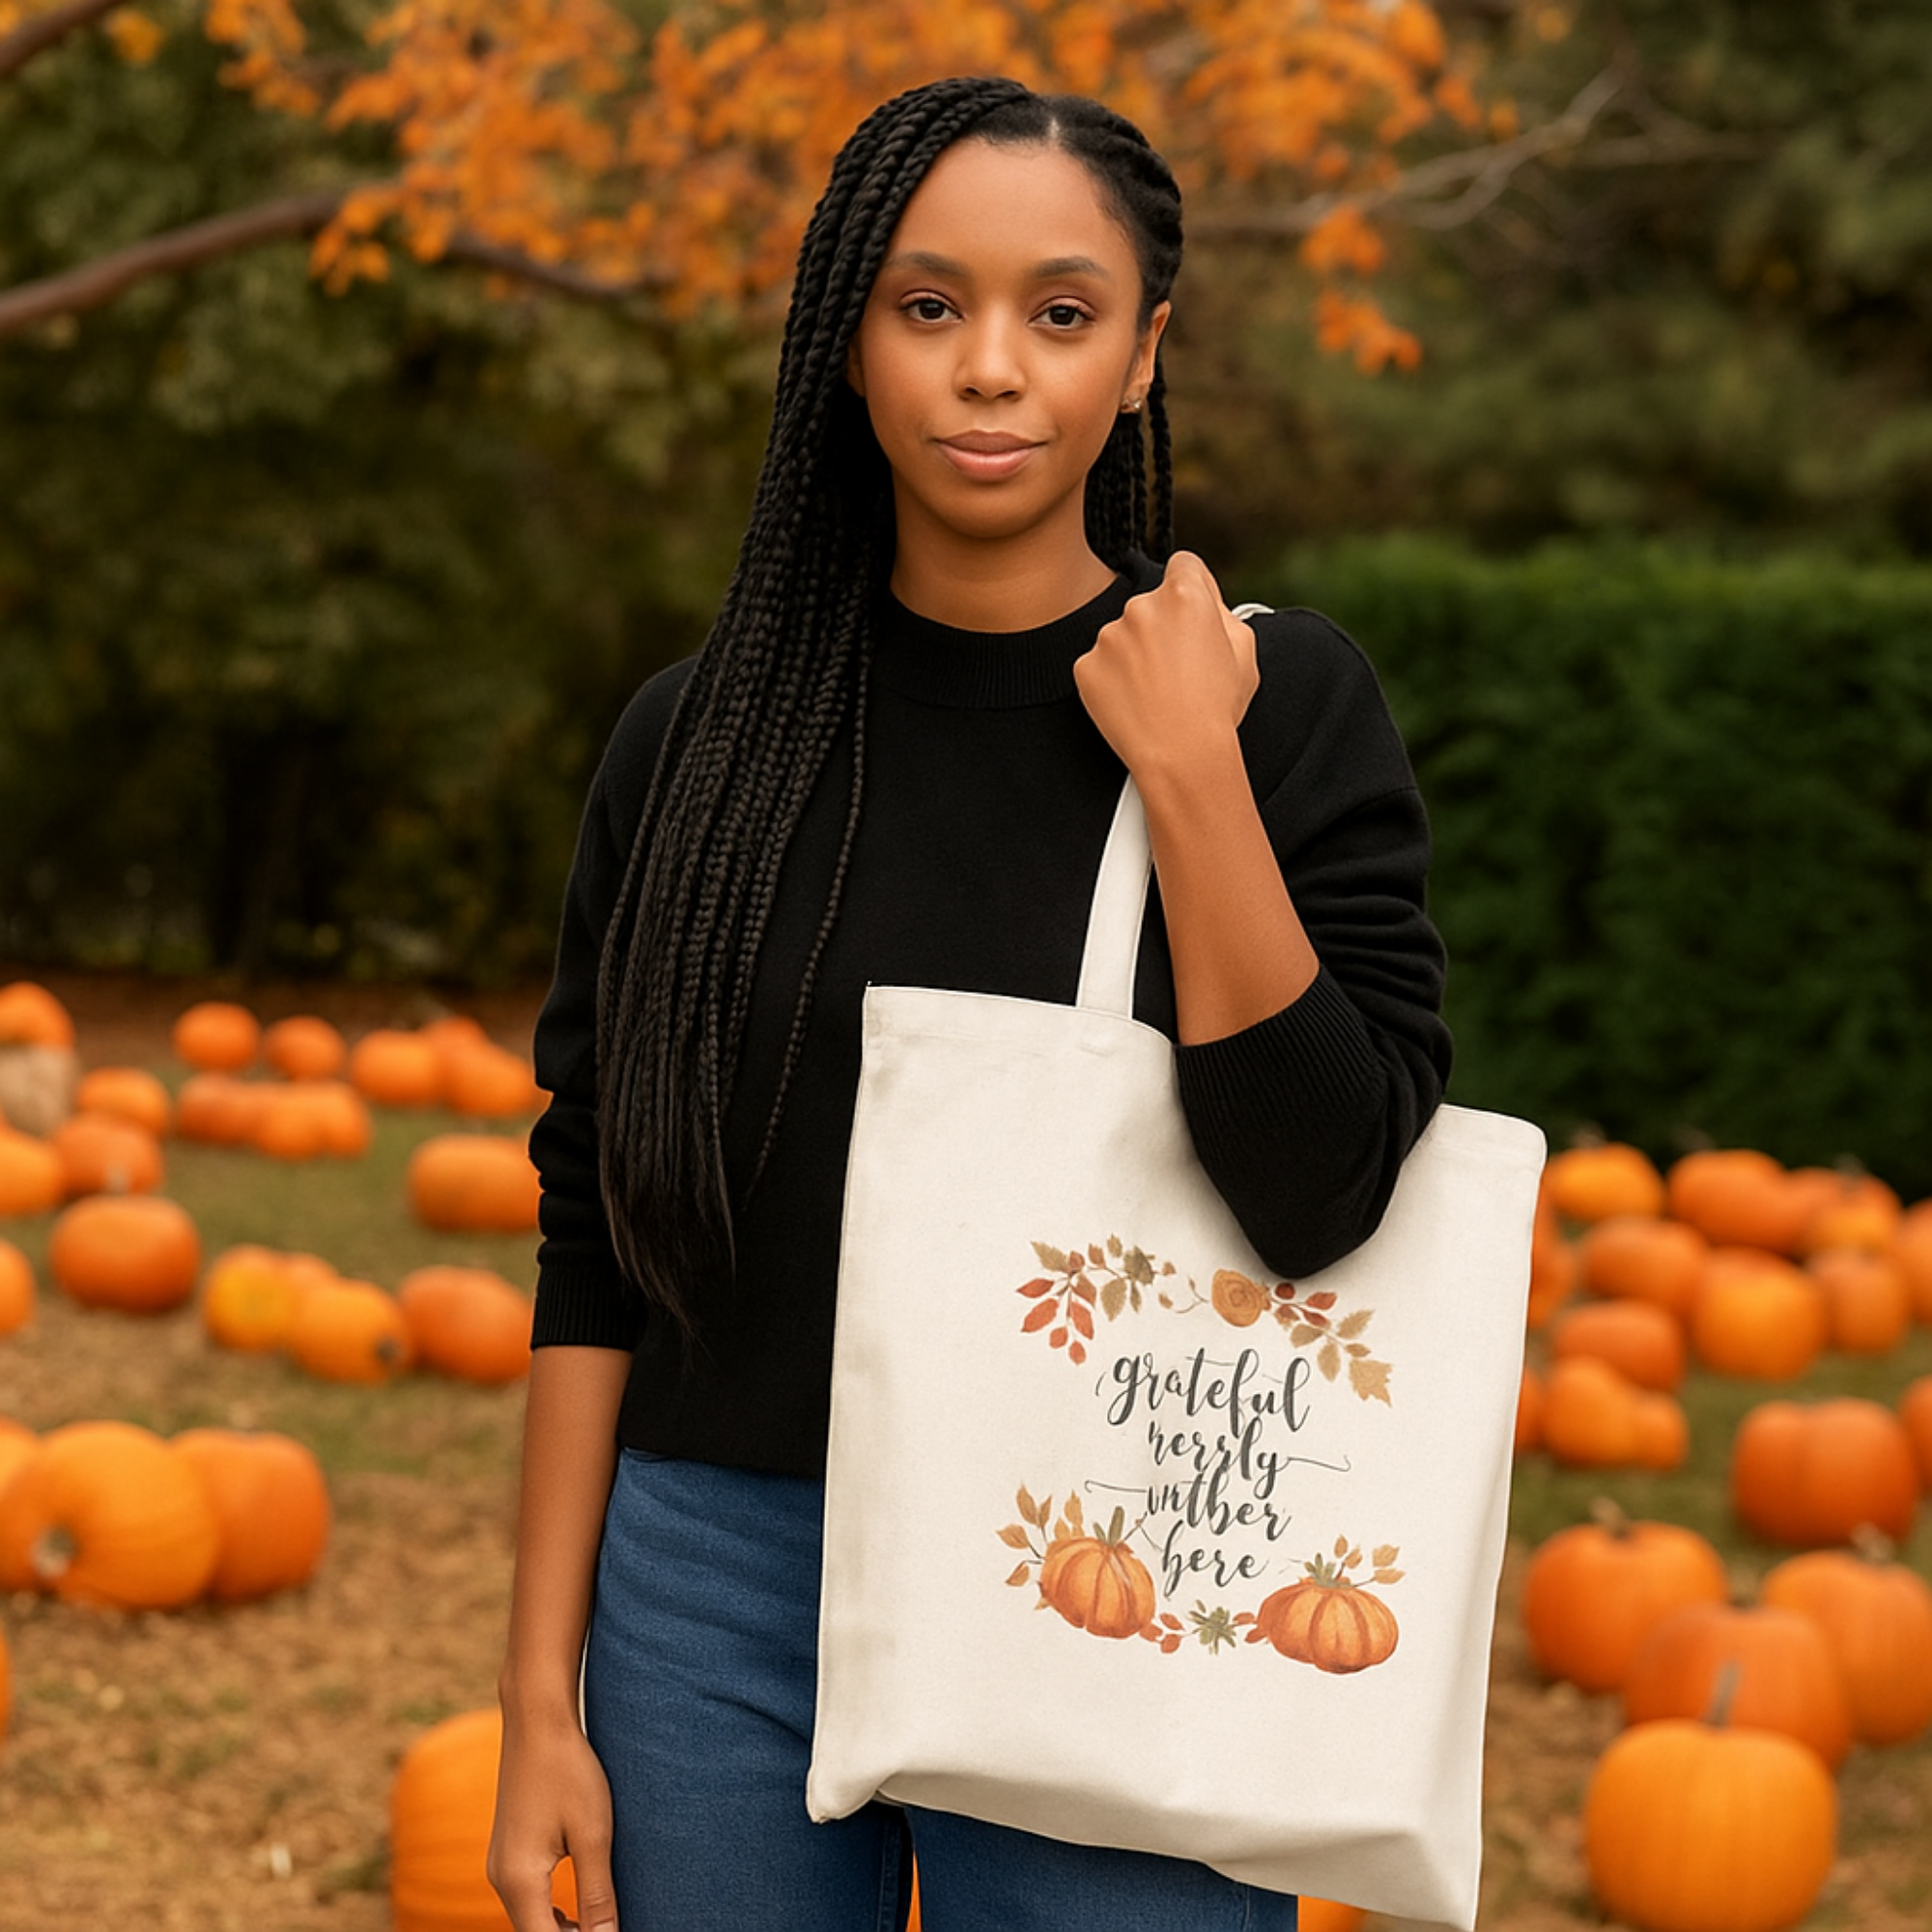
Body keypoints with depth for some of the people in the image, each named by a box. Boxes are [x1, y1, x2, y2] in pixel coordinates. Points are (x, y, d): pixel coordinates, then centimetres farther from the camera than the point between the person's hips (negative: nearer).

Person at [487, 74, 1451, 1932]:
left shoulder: (1285, 702, -3)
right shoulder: (700, 737, 2)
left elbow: (1325, 1202, -13)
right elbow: (591, 1250, 4)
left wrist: (1188, 774, -16)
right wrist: (540, 1703, 1)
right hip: (720, 1594, 2)